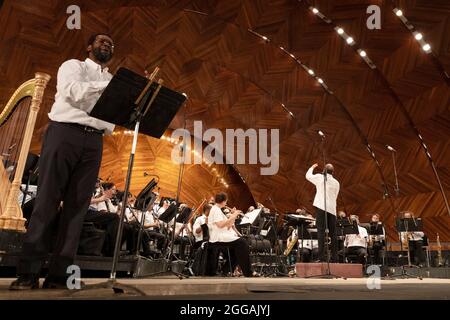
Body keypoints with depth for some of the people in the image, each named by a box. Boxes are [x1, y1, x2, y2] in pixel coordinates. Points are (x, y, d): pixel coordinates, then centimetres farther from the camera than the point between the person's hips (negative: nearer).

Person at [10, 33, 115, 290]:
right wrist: (109, 84, -8)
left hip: (94, 141, 4)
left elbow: (113, 123, 16)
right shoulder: (74, 65, 14)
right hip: (65, 133, -4)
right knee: (47, 200, -8)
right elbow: (72, 90, -10)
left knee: (78, 206, -3)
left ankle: (59, 275, 0)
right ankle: (29, 273, -3)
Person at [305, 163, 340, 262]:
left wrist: (312, 167, 33)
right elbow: (335, 197, 17)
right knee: (333, 233, 7)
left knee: (321, 231, -7)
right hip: (332, 209, 4)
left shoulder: (320, 177, 1)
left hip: (321, 207, -4)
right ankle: (334, 257, 9)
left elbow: (308, 176, 16)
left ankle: (322, 256, -13)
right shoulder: (336, 183, 13)